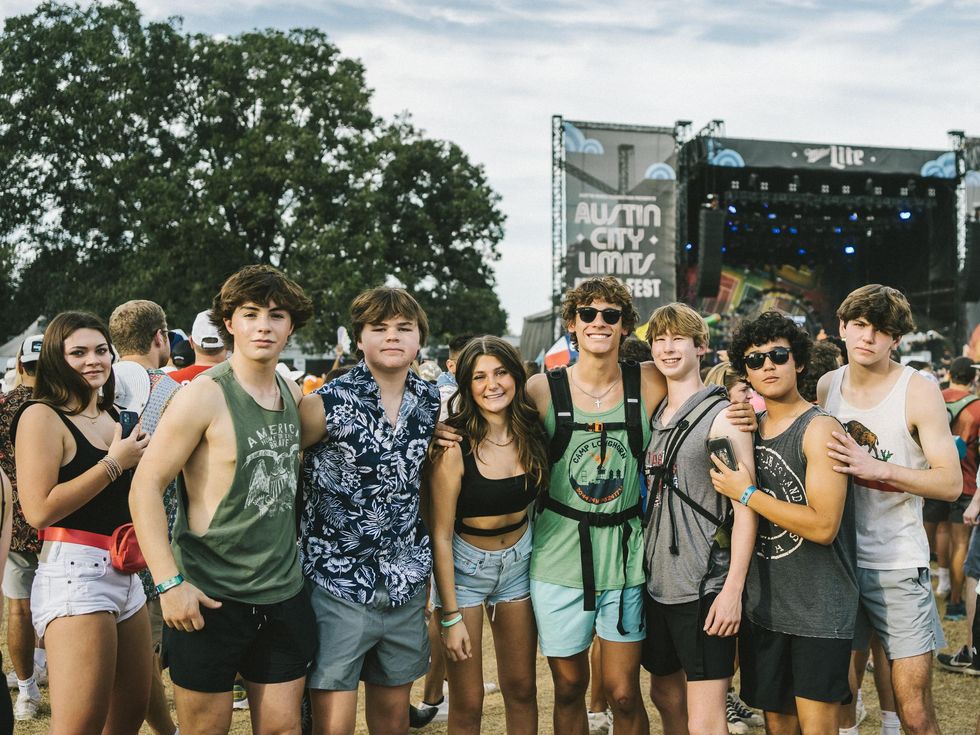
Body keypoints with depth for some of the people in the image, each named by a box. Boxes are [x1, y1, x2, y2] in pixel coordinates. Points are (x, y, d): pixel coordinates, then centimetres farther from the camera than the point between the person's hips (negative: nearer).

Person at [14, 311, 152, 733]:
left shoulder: (112, 418, 16)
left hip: (124, 572, 8)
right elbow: (39, 511, -18)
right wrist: (114, 463, -13)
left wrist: (143, 455, 12)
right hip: (74, 572, -8)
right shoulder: (42, 416, -7)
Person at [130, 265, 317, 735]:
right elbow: (146, 485, -13)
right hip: (210, 598, -5)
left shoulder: (294, 396, 7)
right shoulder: (204, 395, -11)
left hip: (283, 594, 5)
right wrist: (169, 583, -18)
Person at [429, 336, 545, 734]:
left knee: (522, 689, 13)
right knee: (468, 703, 3)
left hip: (520, 560, 4)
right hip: (464, 566, -4)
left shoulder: (532, 432, -7)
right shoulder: (455, 447, -21)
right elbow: (441, 535, -16)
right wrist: (450, 616, -15)